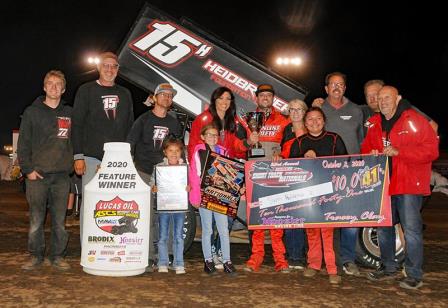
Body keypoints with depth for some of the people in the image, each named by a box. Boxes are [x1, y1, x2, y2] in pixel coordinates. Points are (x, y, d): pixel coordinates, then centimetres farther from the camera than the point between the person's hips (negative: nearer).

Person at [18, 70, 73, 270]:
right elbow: (23, 143, 3)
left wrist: (74, 164, 5)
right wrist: (28, 169, -4)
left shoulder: (70, 113, 11)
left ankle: (57, 256, 16)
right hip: (37, 175, -1)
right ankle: (36, 256, 15)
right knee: (36, 220, 2)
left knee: (60, 220, 5)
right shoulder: (32, 112, 5)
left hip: (62, 175, 2)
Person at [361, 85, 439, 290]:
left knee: (411, 230, -6)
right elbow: (366, 147, 22)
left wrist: (398, 151, -21)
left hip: (409, 185, -6)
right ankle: (388, 268, 28)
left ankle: (414, 275, 6)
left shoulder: (415, 120, -6)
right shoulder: (375, 124, 12)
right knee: (383, 227, 13)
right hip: (382, 185, 7)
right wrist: (371, 154, -3)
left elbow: (431, 150, -12)